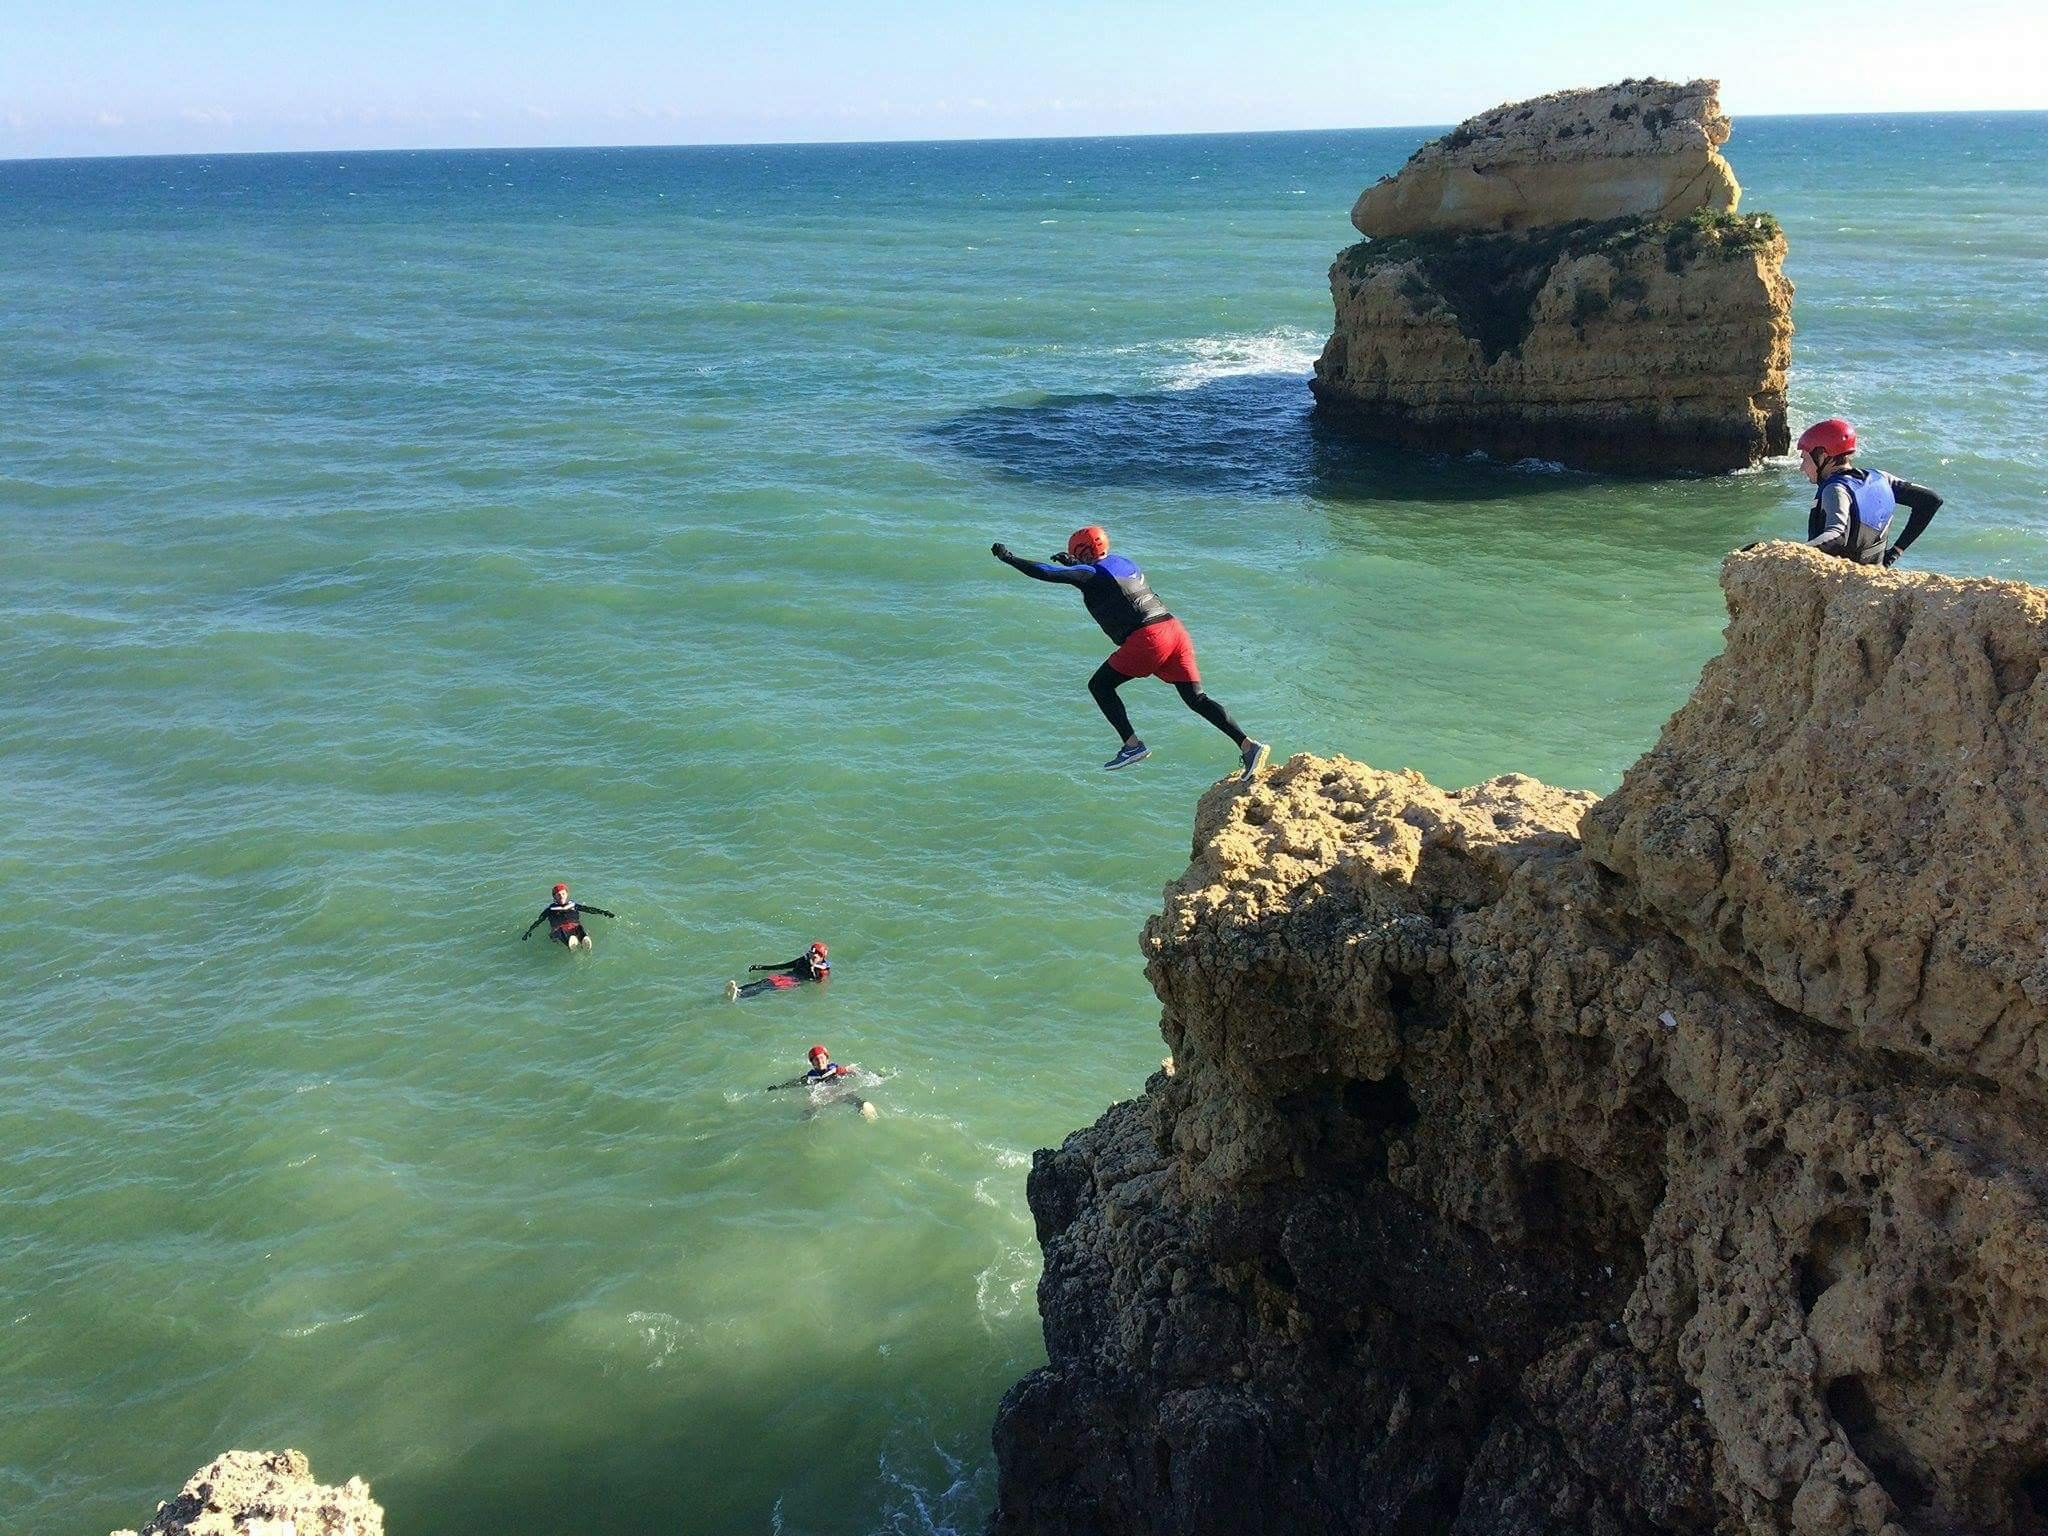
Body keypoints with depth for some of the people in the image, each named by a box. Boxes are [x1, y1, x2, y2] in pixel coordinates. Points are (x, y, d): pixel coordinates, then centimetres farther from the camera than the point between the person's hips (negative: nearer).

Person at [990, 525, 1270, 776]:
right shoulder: (1123, 562, 24)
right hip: (1175, 629, 8)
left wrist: (1009, 558, 12)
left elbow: (1045, 572, -1)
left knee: (1100, 686, 9)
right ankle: (1248, 745, -7)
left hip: (1146, 639, -7)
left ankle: (1132, 745, 0)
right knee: (1196, 699, 5)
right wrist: (1073, 564, 46)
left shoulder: (1089, 574, 2)